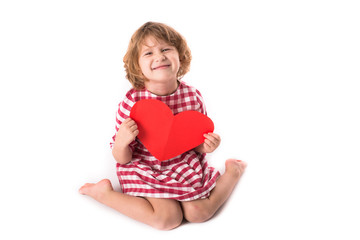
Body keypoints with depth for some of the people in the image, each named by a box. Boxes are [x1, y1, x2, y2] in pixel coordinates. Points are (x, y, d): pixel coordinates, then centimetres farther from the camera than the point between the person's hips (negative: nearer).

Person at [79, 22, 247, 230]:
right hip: (145, 170, -2)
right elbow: (122, 158, -13)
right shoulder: (132, 103, -19)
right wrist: (121, 141, -34)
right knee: (168, 218, -20)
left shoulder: (193, 96, -11)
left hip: (185, 165, 3)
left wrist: (207, 146, -19)